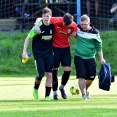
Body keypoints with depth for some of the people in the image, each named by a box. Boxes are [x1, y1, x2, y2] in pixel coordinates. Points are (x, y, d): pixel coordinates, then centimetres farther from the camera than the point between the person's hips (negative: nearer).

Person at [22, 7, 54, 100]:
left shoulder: (53, 26, -5)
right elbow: (28, 38, -6)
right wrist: (24, 51, -10)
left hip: (49, 53, 3)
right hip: (38, 53, -3)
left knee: (50, 74, -2)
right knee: (41, 73, -11)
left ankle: (47, 96, 7)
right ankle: (36, 88, 20)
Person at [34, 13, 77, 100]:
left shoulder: (74, 26, -13)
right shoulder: (56, 21, -20)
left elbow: (75, 36, 7)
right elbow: (39, 19, -11)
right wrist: (36, 25, -30)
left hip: (66, 48, 2)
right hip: (55, 47, -2)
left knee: (67, 70, -6)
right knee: (55, 70, 2)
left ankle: (62, 87, 22)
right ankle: (55, 92, 16)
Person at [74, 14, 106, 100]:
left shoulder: (95, 32, -6)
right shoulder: (77, 29, -5)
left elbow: (99, 46, 3)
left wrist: (101, 58, 2)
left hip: (90, 58, 1)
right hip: (79, 57, -1)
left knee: (91, 78, 8)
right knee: (81, 77, -10)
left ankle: (86, 89, 37)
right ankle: (83, 94, 0)